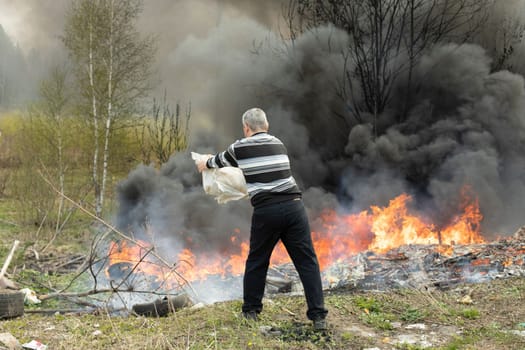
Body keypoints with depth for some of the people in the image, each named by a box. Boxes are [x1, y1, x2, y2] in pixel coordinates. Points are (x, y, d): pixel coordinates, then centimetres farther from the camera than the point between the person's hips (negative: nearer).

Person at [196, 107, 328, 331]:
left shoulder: (240, 148, 6)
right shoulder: (278, 144, 18)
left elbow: (219, 161, 27)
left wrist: (204, 164, 50)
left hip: (266, 210, -2)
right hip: (293, 206, 2)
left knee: (256, 262, 16)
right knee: (307, 262, 3)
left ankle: (251, 310, 27)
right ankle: (318, 316, -1)